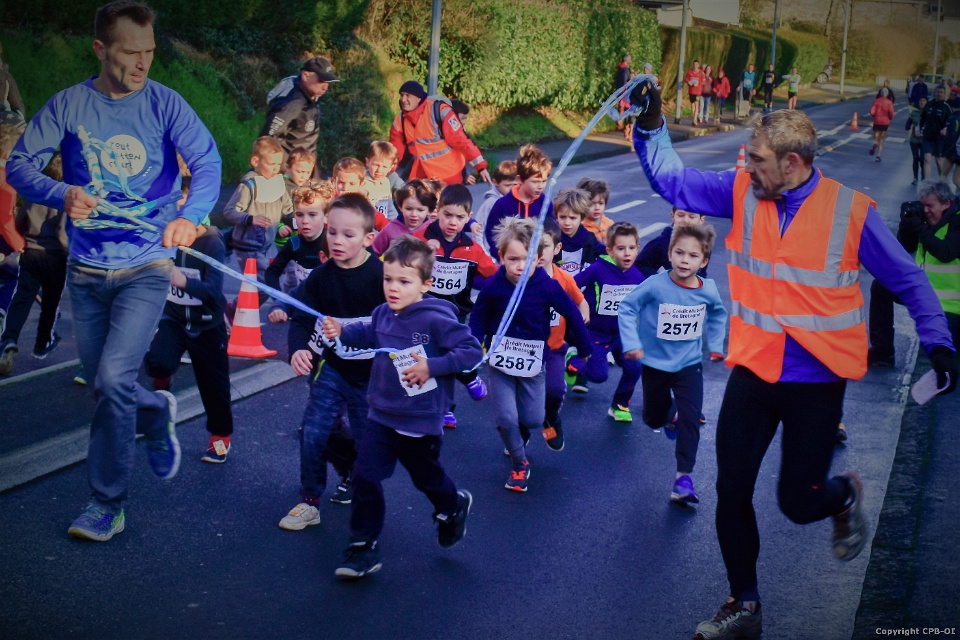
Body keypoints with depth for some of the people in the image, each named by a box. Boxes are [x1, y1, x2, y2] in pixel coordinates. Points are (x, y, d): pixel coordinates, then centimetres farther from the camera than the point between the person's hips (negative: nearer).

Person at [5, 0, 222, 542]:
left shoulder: (164, 103, -6)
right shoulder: (69, 105, -2)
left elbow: (208, 161, -16)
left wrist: (189, 216, -36)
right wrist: (62, 195, -24)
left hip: (146, 266, -3)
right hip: (86, 269, 3)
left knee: (114, 378, -15)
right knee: (104, 384, 12)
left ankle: (108, 504, 2)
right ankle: (157, 413, 46)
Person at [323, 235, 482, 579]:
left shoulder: (436, 320, -22)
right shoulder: (383, 314, -2)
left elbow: (472, 350, -22)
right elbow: (368, 333, 21)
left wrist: (432, 367, -28)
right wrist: (342, 331, 4)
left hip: (421, 421, -5)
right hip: (382, 415, 5)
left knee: (427, 478, 18)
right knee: (365, 478, 0)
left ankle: (454, 506, 52)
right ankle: (363, 547, 13)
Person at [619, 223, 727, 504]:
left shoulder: (708, 289, -11)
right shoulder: (656, 285, -22)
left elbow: (718, 315, 12)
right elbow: (627, 307, -13)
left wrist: (716, 343, 8)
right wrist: (631, 343, -19)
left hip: (690, 364, 1)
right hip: (655, 363, -1)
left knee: (690, 420, -11)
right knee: (654, 419, 17)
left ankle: (683, 478, -3)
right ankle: (672, 412, 53)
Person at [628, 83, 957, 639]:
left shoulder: (852, 211, -11)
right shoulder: (743, 192, -3)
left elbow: (908, 280, -2)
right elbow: (673, 180, 4)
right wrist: (652, 124, -7)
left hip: (817, 382, -3)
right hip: (752, 371, 3)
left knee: (799, 503, 3)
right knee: (732, 492, 6)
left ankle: (846, 494, 41)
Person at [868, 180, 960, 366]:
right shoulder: (926, 218, 5)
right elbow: (905, 248, 7)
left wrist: (919, 226, -25)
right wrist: (906, 223, -10)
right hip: (924, 288, 8)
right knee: (880, 287, 1)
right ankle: (882, 350, 3)